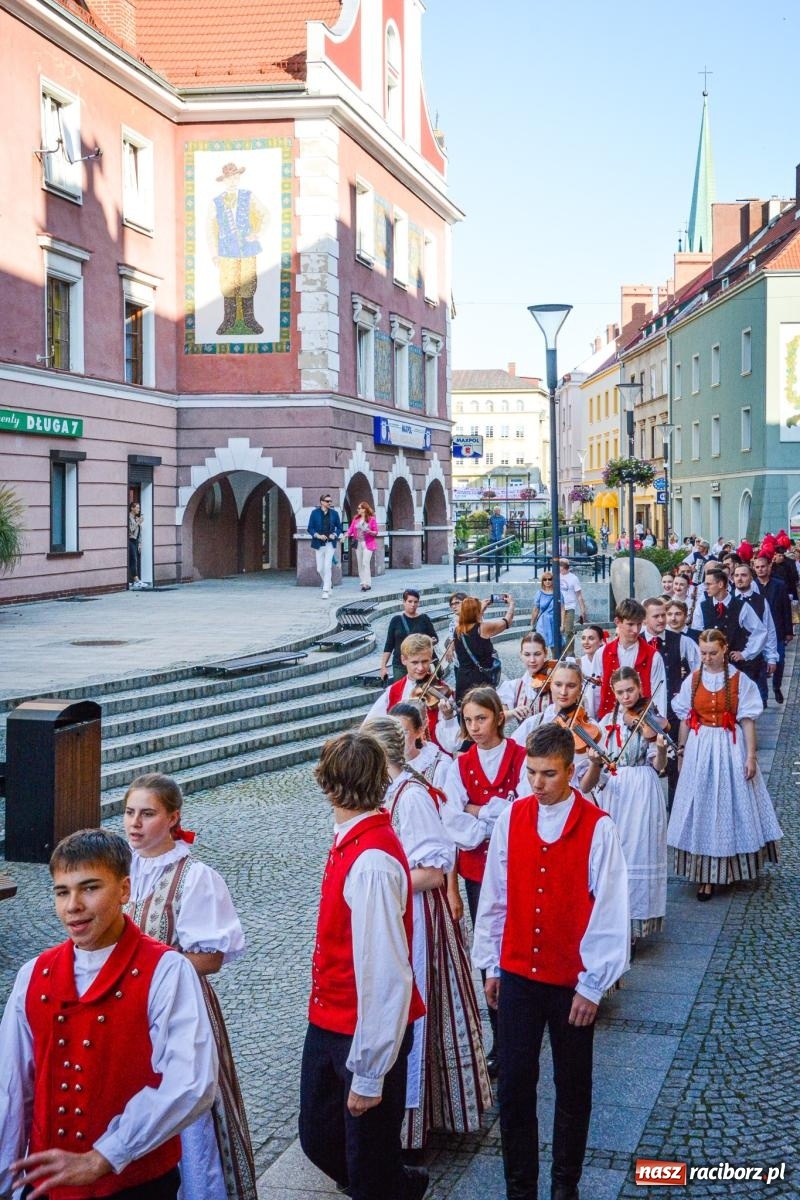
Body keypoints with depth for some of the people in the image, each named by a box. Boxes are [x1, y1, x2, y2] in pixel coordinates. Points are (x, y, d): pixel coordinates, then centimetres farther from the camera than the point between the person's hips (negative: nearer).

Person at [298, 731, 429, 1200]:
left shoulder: (371, 863, -29)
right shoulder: (350, 842, -1)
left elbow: (386, 975, -30)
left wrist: (368, 1075, -23)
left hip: (365, 1034, -8)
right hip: (328, 1023, 8)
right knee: (319, 1138, 24)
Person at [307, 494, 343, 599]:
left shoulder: (334, 513, 3)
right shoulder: (315, 512, 0)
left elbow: (339, 527, 10)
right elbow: (310, 528, 1)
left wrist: (335, 535, -9)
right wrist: (317, 535, -14)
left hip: (330, 544, -1)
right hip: (319, 544, 1)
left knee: (327, 567, -11)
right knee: (320, 569, 5)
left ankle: (326, 591, -7)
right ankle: (327, 585, 31)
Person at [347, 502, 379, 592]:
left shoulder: (371, 519, -3)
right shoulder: (356, 519, 9)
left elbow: (376, 532, -1)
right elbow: (351, 529, 3)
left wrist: (370, 532, -20)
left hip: (367, 544, -5)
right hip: (358, 543, 5)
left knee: (365, 563, -13)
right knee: (360, 564, 6)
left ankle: (367, 583, -12)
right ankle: (363, 583, 12)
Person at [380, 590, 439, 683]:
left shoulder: (424, 619, 4)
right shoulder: (396, 620, 4)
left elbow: (435, 638, 10)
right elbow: (389, 645, 6)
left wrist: (432, 641, -15)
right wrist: (383, 666, 1)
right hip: (400, 665, 0)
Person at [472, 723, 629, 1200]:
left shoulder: (597, 828, -13)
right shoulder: (511, 818, -3)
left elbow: (610, 911, -11)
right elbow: (494, 897, 4)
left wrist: (592, 984, -10)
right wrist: (491, 964, 7)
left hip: (572, 981, -2)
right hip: (517, 975, 2)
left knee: (573, 1088, 13)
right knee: (514, 1085, 5)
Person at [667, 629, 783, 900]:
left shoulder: (739, 680, -5)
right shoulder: (693, 680, 2)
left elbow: (748, 720, -5)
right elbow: (685, 720, 7)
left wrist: (751, 755, -10)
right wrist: (681, 753, 8)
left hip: (731, 748, -2)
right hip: (699, 749, 2)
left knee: (730, 805, 5)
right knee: (701, 807, 3)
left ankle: (725, 870, 18)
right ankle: (705, 875, 8)